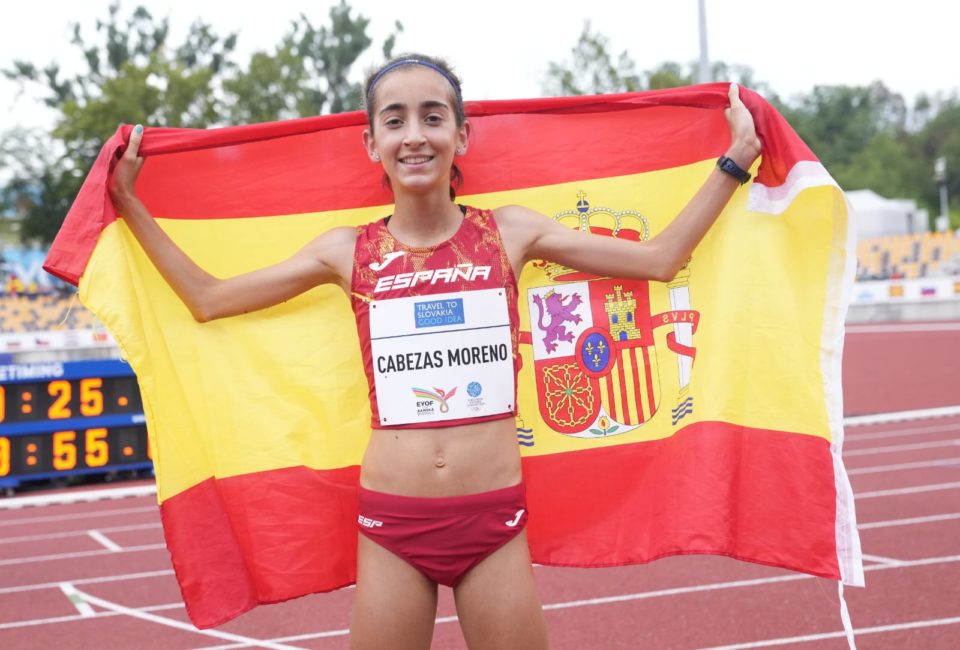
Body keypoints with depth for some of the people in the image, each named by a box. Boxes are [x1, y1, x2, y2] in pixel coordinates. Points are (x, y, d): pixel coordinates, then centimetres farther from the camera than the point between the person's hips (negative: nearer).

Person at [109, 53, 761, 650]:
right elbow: (208, 298, 11)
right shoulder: (348, 251, 3)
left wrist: (734, 160, 6)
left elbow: (660, 259, 5)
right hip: (391, 524, 0)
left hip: (495, 521, 0)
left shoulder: (509, 231, 2)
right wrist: (129, 203, 11)